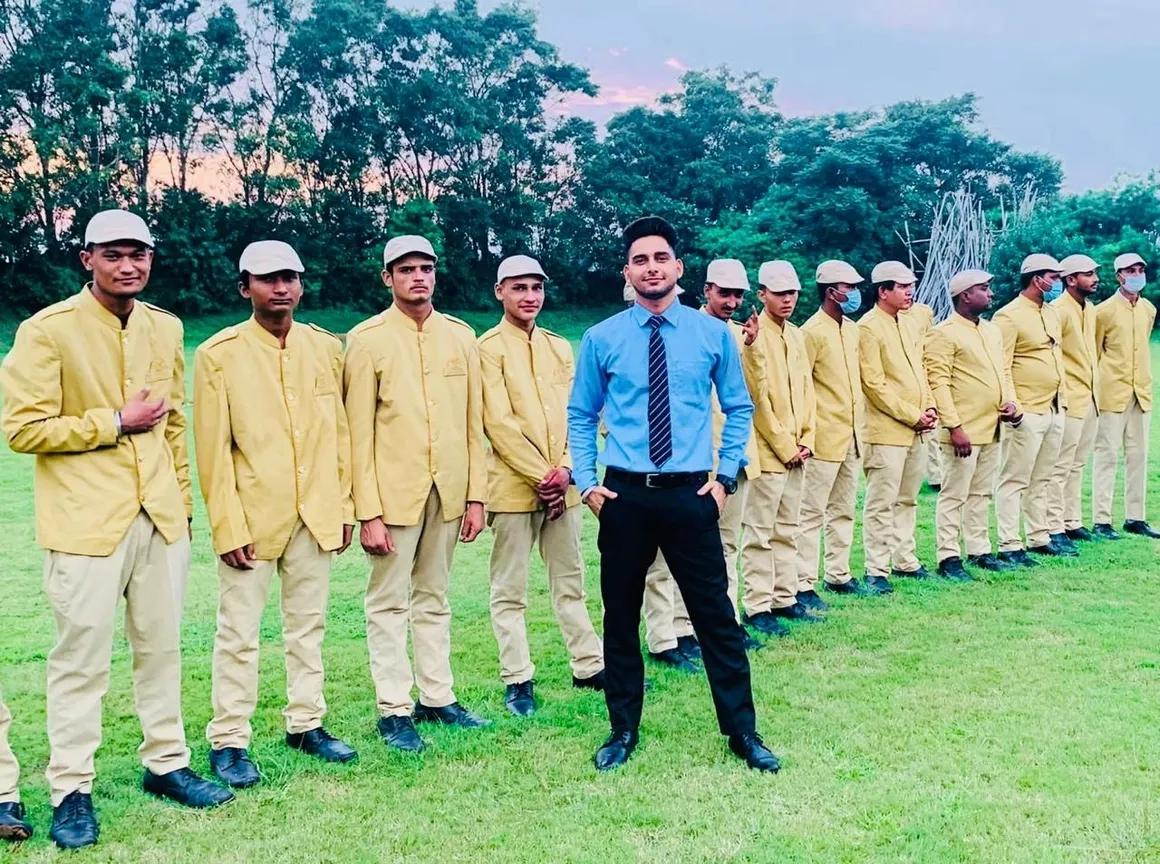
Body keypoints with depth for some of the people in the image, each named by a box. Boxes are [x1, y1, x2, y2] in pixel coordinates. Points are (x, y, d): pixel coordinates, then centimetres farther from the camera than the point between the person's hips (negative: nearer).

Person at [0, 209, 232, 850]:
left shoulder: (165, 328, 9)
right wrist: (117, 422, -12)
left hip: (155, 516, 6)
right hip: (86, 521, -5)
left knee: (160, 645, 13)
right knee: (82, 656, 1)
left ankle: (165, 763, 27)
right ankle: (71, 791, 14)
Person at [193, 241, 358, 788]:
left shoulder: (326, 348, 6)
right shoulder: (219, 354, -6)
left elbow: (339, 433, 8)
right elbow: (213, 449, -7)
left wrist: (345, 506, 6)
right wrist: (228, 527, -11)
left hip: (315, 515, 4)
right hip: (252, 517, -4)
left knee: (308, 625, 13)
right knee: (239, 633, 4)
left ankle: (306, 724, 26)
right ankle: (228, 741, 15)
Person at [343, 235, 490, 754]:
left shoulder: (460, 336, 6)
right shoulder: (367, 339, -5)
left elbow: (473, 422, 8)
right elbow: (359, 432, -7)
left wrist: (476, 495, 4)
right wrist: (367, 512, -11)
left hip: (448, 491, 4)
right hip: (393, 491, -4)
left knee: (434, 598, 14)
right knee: (389, 603, 4)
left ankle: (437, 697, 23)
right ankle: (394, 710, 12)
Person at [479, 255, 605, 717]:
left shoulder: (560, 347, 13)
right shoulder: (489, 347, -4)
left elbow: (575, 415, 7)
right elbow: (499, 423, -11)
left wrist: (566, 470, -8)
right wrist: (540, 476, -14)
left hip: (562, 484, 5)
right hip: (513, 485, -5)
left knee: (570, 580, 14)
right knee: (510, 589, 2)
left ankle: (590, 666, 23)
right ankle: (517, 679, 11)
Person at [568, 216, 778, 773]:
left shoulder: (713, 334, 2)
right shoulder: (602, 339, 1)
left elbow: (738, 409, 10)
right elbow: (580, 415, 9)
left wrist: (726, 475, 1)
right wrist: (586, 481, 0)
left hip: (690, 495, 0)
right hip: (623, 496, 1)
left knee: (716, 615, 4)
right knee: (620, 616, 10)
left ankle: (742, 732, 19)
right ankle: (623, 730, 26)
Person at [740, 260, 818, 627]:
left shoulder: (796, 335, 13)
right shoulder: (755, 336, -11)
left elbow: (807, 390, 14)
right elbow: (757, 400, -15)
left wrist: (807, 440, 4)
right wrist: (785, 447, -12)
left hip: (796, 454, 8)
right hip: (768, 453, -8)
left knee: (787, 530, 14)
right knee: (760, 533, -1)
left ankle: (785, 598, 22)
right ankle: (758, 606, 5)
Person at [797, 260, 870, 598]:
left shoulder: (852, 328, 13)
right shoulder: (812, 332, -12)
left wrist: (858, 424, 18)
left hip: (852, 436, 8)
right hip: (825, 438, -8)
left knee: (843, 511, 15)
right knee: (812, 514, -3)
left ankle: (838, 575, 25)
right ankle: (804, 585, 1)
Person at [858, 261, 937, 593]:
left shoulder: (908, 326, 16)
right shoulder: (868, 328, -11)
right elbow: (874, 385, -16)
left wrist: (929, 408, 3)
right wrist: (913, 416, -13)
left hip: (916, 432, 8)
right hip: (886, 431, -8)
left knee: (907, 500, 15)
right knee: (881, 504, -4)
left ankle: (905, 560, 25)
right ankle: (876, 571, 2)